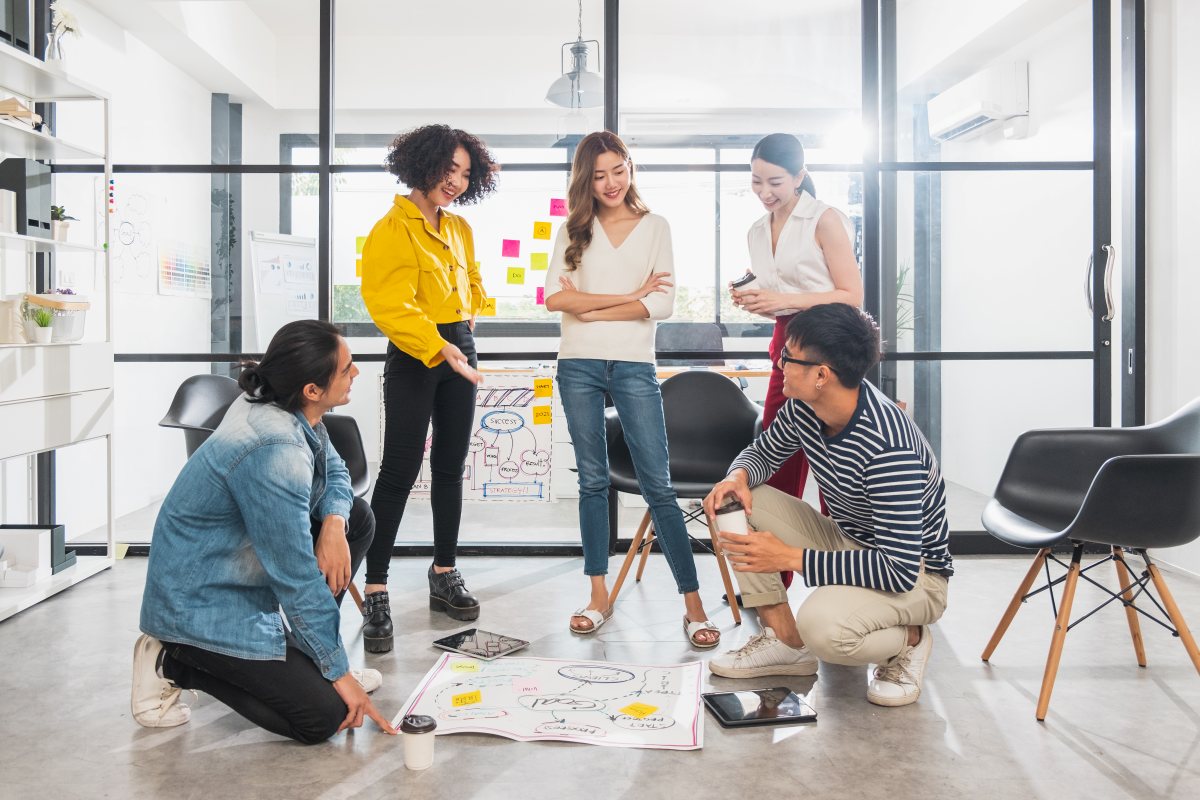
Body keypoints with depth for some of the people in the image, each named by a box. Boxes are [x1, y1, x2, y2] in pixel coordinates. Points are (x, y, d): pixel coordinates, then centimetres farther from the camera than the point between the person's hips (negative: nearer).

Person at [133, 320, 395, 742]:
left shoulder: (271, 404, -6)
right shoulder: (275, 453, -32)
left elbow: (334, 469, 11)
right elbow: (298, 578, -27)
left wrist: (334, 522, -12)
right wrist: (339, 671, -16)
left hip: (235, 564, 9)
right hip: (201, 606, -9)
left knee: (358, 517, 7)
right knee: (325, 716, -11)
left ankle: (305, 655, 13)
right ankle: (174, 661, 1)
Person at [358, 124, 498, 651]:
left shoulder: (459, 228, 13)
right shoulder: (392, 230, -11)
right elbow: (390, 305, -20)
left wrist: (469, 317, 13)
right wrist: (438, 348, -29)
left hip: (459, 349, 8)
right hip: (414, 356, -7)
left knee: (450, 466, 11)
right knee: (400, 471, -9)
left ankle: (445, 576, 21)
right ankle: (376, 593, -3)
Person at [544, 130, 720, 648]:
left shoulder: (655, 227, 6)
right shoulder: (574, 230, 9)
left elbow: (663, 304, -5)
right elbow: (555, 298, -5)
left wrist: (589, 308, -5)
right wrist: (631, 295, -9)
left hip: (634, 367, -2)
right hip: (579, 367, 2)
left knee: (658, 485, -4)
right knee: (592, 481, 8)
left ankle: (693, 604, 1)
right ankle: (599, 597, 17)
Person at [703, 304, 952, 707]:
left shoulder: (889, 448, -34)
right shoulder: (804, 407, -11)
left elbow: (900, 569, -34)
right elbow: (763, 452, 10)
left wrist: (790, 557, -32)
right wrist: (738, 476, -16)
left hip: (915, 576, -7)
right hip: (845, 540, 8)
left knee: (821, 625, -37)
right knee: (737, 503, -8)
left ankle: (909, 639, -2)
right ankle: (784, 640, 0)